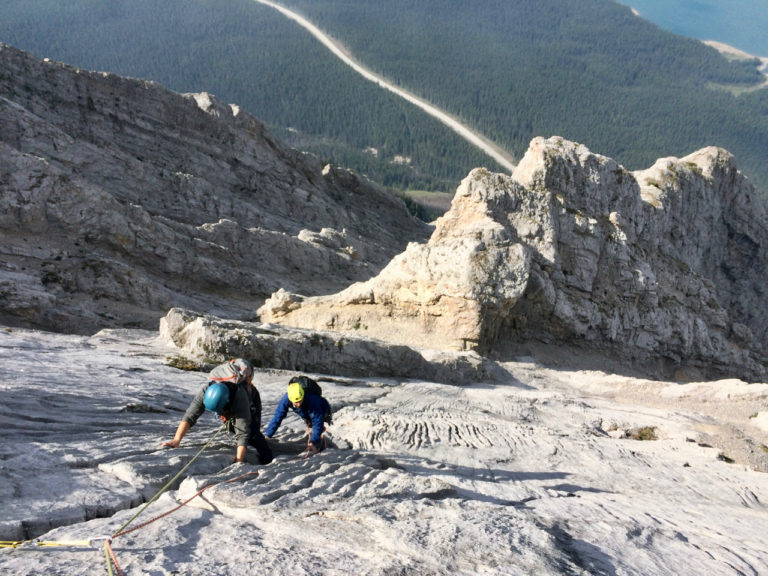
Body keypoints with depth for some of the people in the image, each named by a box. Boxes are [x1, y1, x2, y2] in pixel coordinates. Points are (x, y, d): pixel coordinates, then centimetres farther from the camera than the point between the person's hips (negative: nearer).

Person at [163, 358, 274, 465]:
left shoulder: (240, 397, -49)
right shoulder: (206, 390, -38)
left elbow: (243, 432, -48)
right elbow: (190, 416, -39)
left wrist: (239, 460, -52)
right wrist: (176, 440, -50)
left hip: (250, 399, -5)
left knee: (252, 434, -19)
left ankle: (268, 459, 1)